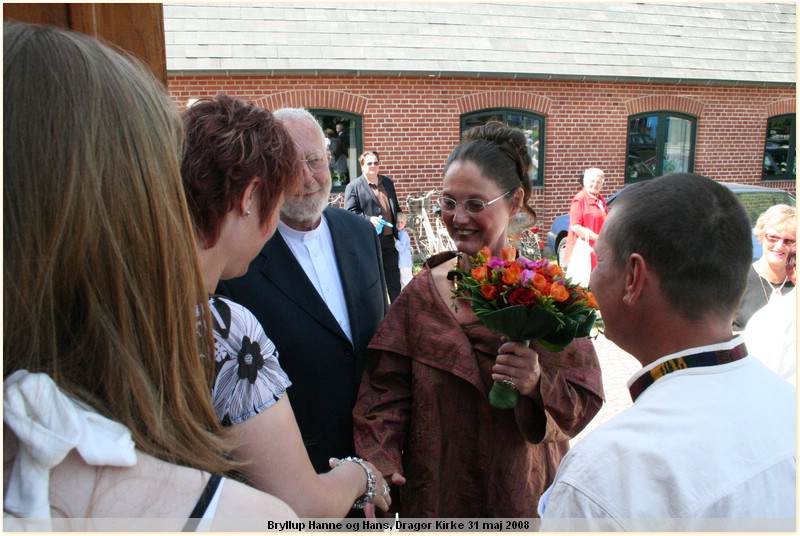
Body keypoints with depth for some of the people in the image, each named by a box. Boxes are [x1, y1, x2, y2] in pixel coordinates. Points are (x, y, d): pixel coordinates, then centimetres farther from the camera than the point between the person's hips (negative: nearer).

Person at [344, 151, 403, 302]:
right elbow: (349, 212, -11)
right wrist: (369, 219, -23)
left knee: (393, 275, 13)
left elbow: (395, 207, 22)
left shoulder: (388, 182, 13)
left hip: (389, 238, 6)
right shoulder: (353, 187, -5)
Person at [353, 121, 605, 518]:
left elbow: (585, 400, -12)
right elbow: (384, 393, -11)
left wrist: (539, 385, -31)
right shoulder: (421, 292, -7)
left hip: (526, 496, -1)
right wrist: (380, 468, -25)